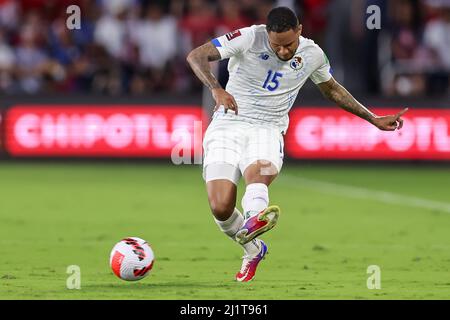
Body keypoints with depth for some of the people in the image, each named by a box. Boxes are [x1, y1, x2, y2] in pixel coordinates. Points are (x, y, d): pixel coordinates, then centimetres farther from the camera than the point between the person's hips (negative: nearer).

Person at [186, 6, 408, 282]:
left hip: (267, 131, 1)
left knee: (258, 172, -36)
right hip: (228, 124, -1)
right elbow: (197, 56, -14)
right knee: (220, 207, -16)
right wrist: (216, 88, -34)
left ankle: (253, 221, -67)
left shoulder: (313, 55, 3)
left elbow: (332, 89, 24)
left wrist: (373, 119, 27)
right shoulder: (249, 38, -10)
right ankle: (254, 249, 13)